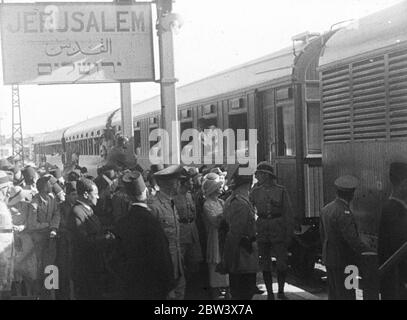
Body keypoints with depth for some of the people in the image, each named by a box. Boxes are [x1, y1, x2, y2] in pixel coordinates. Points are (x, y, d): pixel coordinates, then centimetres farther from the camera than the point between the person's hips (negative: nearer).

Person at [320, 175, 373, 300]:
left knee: (333, 294, 16)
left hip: (329, 258, 9)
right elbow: (352, 239, -28)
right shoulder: (344, 213, -22)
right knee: (346, 295, -3)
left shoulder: (326, 209, 6)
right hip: (342, 261, -9)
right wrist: (369, 254, -30)